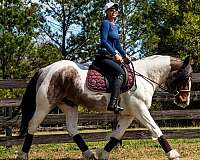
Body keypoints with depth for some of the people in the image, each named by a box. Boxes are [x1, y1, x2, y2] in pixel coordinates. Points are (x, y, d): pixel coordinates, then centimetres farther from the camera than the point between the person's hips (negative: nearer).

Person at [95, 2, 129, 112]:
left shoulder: (116, 26, 22)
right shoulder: (106, 23, -5)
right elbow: (104, 41, -16)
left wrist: (124, 55, 20)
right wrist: (115, 54, -19)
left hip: (112, 57, 10)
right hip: (104, 56, -9)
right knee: (120, 72, -28)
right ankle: (113, 103, -36)